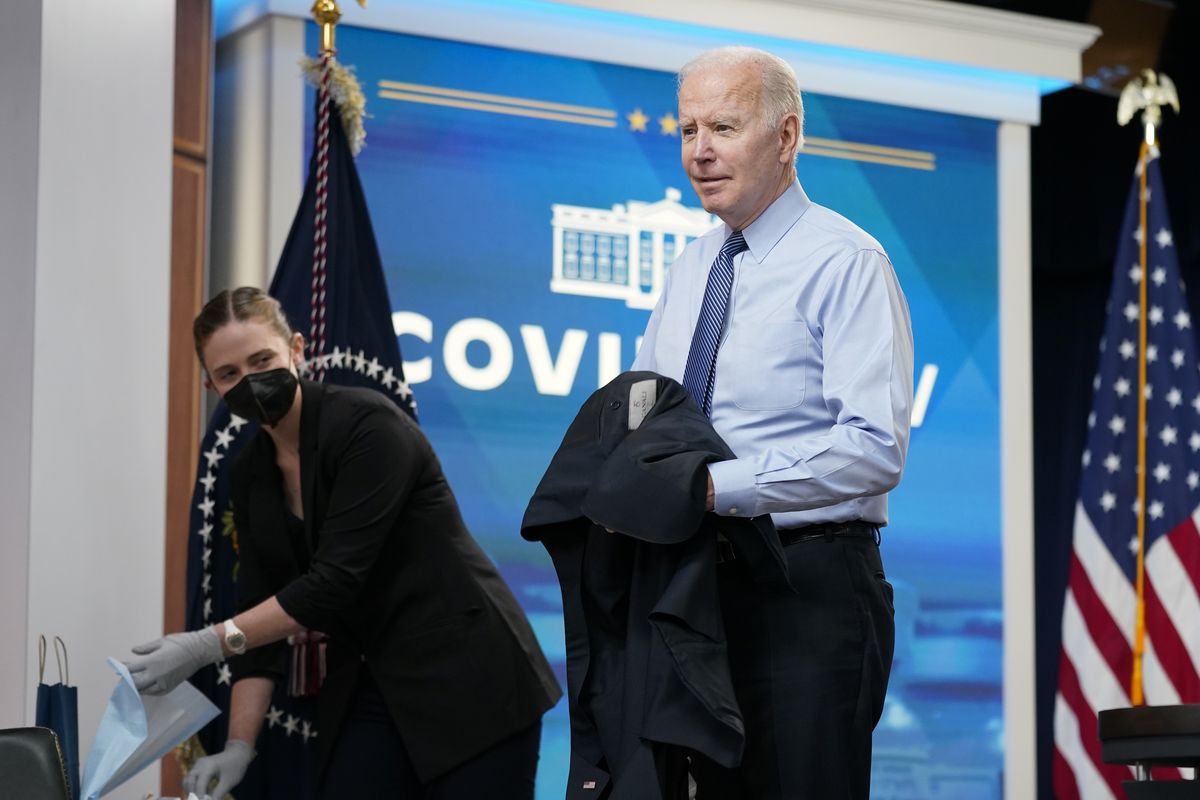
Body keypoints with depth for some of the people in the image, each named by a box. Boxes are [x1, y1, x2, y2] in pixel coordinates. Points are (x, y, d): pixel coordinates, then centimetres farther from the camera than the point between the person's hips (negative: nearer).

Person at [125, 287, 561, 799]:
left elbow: (334, 581, -23)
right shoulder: (251, 476, 6)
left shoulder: (367, 425, -16)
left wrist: (207, 645, -25)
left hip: (469, 680, -6)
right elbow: (261, 611, 6)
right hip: (370, 693, 6)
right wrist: (239, 746, -4)